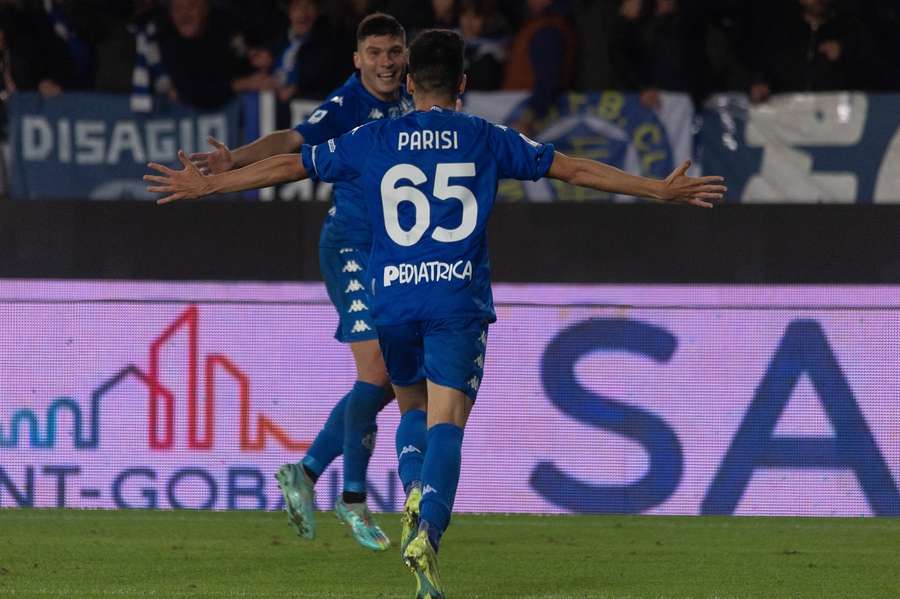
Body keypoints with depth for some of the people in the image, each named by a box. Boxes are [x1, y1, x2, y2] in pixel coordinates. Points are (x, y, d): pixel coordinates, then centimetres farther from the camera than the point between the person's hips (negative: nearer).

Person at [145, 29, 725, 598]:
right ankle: (428, 531, -29)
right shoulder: (488, 140, 7)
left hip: (392, 299, 2)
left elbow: (286, 166, 14)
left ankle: (418, 492, 3)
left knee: (412, 406, 26)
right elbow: (575, 168, 9)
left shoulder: (371, 140, 8)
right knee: (446, 423, -9)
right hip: (460, 301, -2)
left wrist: (206, 185, 26)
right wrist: (661, 189, 16)